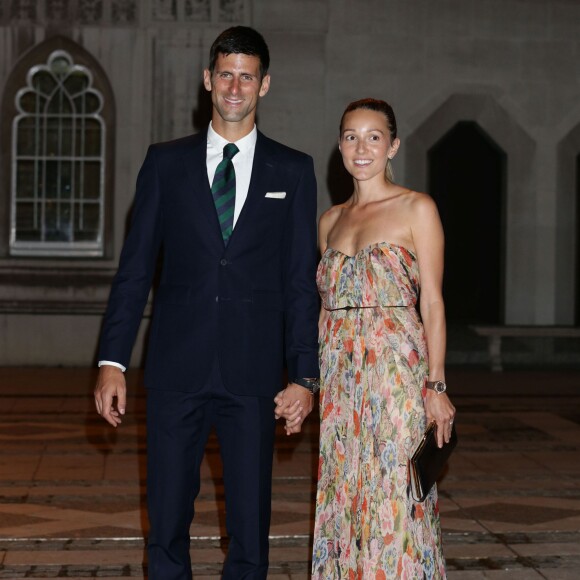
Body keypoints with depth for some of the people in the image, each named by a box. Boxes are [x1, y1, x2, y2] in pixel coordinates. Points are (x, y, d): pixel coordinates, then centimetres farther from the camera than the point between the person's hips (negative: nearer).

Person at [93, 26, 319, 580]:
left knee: (249, 530, 5)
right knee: (166, 528, 6)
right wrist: (112, 361, -1)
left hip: (252, 373, 0)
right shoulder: (166, 162, 8)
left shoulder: (293, 171, 7)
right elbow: (134, 267, 6)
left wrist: (303, 374, -2)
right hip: (177, 368, 1)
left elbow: (301, 280, 5)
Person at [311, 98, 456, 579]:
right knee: (340, 494, 8)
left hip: (396, 368, -5)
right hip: (337, 373, 5)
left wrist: (436, 385, -11)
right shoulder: (331, 220, 13)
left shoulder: (417, 209, -1)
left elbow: (432, 302, -5)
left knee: (393, 494, -3)